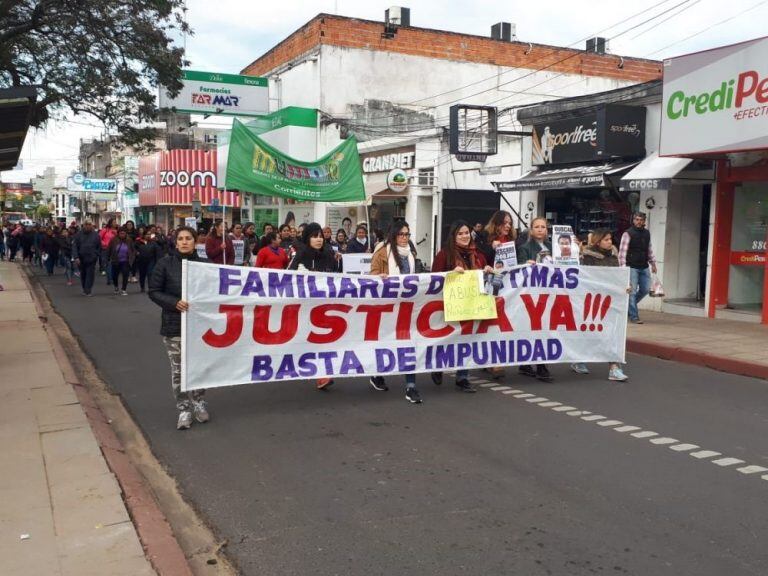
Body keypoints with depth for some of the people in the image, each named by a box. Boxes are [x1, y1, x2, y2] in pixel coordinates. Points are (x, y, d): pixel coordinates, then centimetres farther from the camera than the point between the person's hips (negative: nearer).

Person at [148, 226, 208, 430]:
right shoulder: (165, 263, -4)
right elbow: (154, 292, -3)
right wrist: (175, 303, -18)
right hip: (174, 325, -1)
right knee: (178, 369, 4)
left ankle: (199, 403, 29)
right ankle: (183, 409, 17)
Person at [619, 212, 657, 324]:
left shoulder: (647, 233, 13)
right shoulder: (628, 234, -5)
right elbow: (622, 251, -9)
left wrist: (653, 263, 20)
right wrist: (623, 266, -16)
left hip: (644, 267, 6)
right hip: (632, 267, -6)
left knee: (645, 289, 7)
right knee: (632, 291, -5)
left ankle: (629, 306, 28)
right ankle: (634, 317, 0)